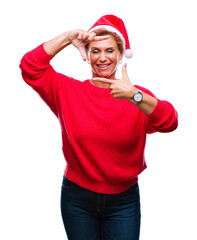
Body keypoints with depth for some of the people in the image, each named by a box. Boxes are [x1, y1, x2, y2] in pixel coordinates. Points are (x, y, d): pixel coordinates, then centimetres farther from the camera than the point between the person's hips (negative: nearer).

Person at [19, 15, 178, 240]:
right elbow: (30, 67, -12)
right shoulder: (68, 90, -2)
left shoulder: (139, 96, -4)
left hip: (124, 201, 0)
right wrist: (67, 38, -15)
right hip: (77, 200, 1)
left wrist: (133, 95, -36)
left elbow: (169, 122, -21)